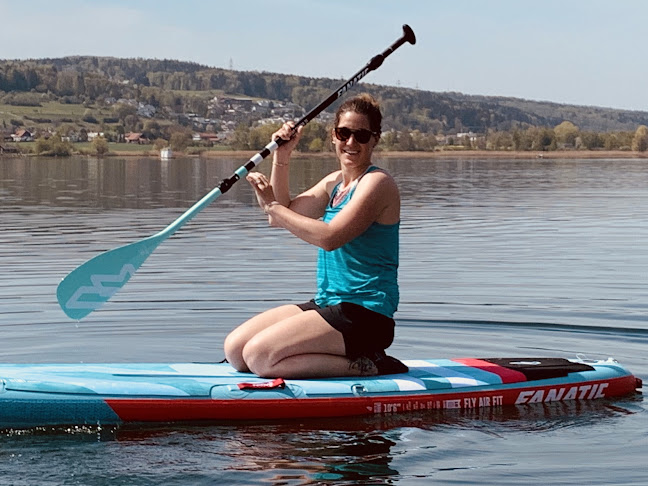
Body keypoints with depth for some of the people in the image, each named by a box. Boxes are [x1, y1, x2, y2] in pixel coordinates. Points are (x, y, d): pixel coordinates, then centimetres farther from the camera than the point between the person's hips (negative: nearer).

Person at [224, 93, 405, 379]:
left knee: (259, 356, -21)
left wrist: (273, 207, -18)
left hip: (364, 315, -9)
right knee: (234, 350, 1)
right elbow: (286, 212, 17)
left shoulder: (377, 183, -13)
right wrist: (281, 157, 6)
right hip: (328, 305, 9)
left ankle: (364, 366, -10)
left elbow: (329, 237, -24)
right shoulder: (334, 183, 15)